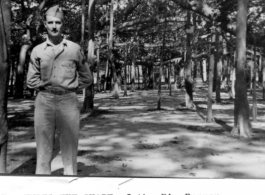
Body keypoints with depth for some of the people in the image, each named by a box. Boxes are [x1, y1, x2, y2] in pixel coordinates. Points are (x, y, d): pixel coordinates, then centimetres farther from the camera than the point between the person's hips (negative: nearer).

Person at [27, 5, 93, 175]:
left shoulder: (75, 48, 5)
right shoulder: (38, 50, 8)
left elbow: (87, 78, 10)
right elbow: (31, 81, 8)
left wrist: (70, 86, 1)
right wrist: (47, 85, -2)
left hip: (68, 101, -1)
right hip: (44, 101, 1)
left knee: (70, 150, 4)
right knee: (43, 150, 4)